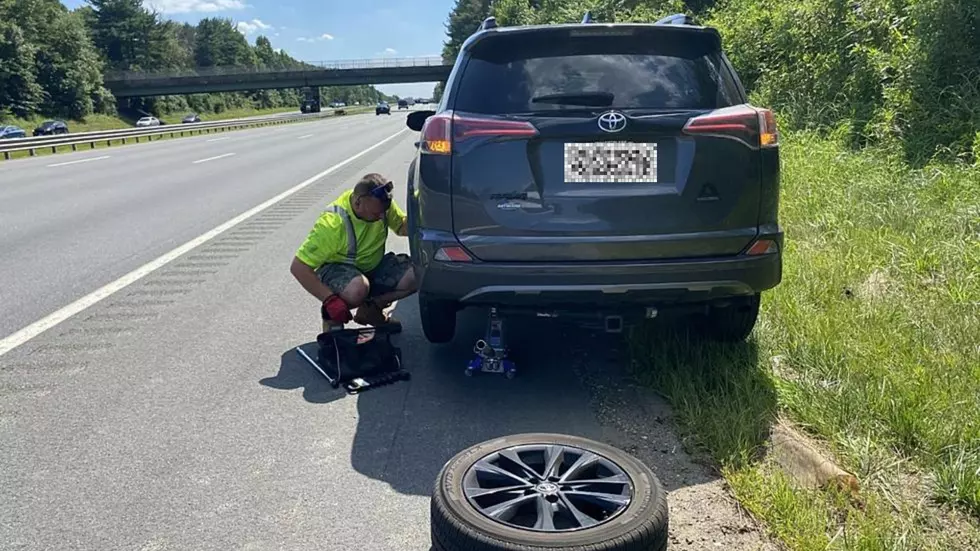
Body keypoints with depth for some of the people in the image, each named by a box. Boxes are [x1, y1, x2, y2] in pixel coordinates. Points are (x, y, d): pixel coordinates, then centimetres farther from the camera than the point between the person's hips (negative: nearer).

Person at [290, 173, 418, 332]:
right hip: (337, 269, -6)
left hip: (374, 265, 6)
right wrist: (330, 300, -35)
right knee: (357, 290, -41)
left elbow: (402, 226, 6)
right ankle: (331, 315, -7)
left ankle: (371, 308, 0)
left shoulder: (381, 205, -14)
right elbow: (298, 267, -28)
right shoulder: (332, 223, -30)